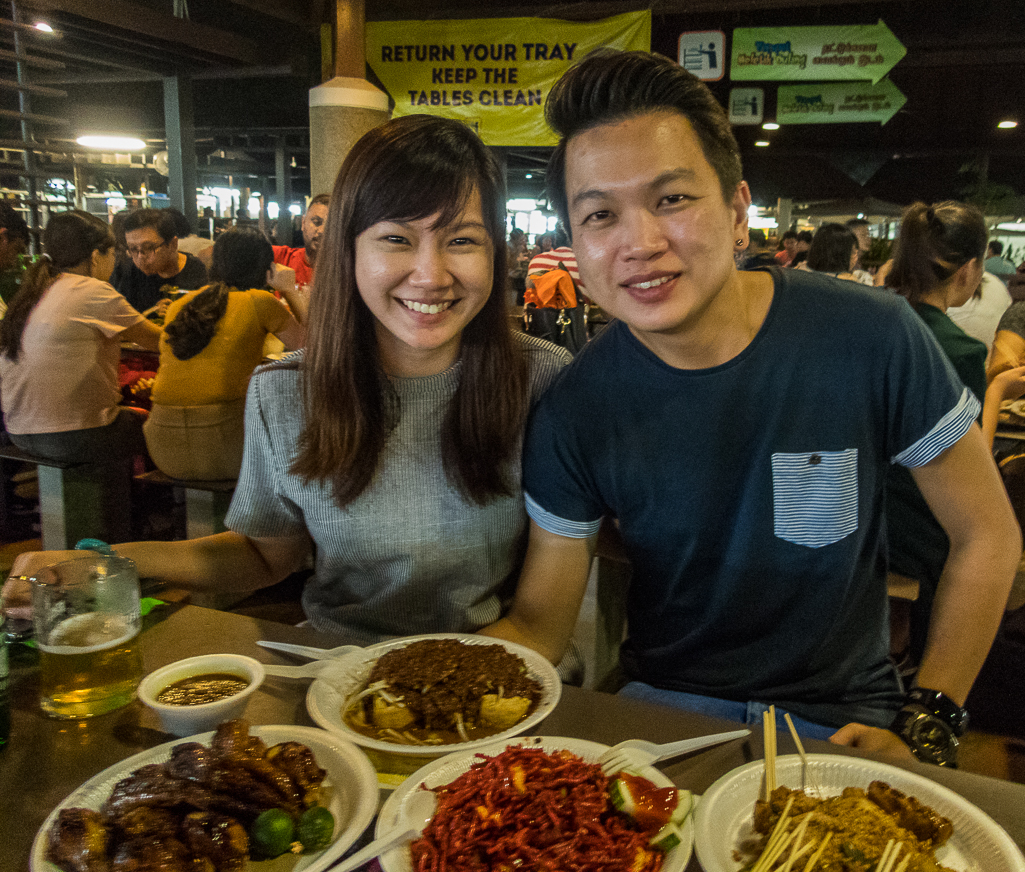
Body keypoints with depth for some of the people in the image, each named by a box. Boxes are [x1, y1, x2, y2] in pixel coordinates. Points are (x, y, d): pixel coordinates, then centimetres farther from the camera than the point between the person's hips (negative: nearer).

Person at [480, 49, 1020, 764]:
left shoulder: (869, 337, -15)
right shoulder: (574, 413, -12)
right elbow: (538, 623, -6)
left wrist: (921, 726, -8)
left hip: (839, 718, 0)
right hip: (664, 704, 1)